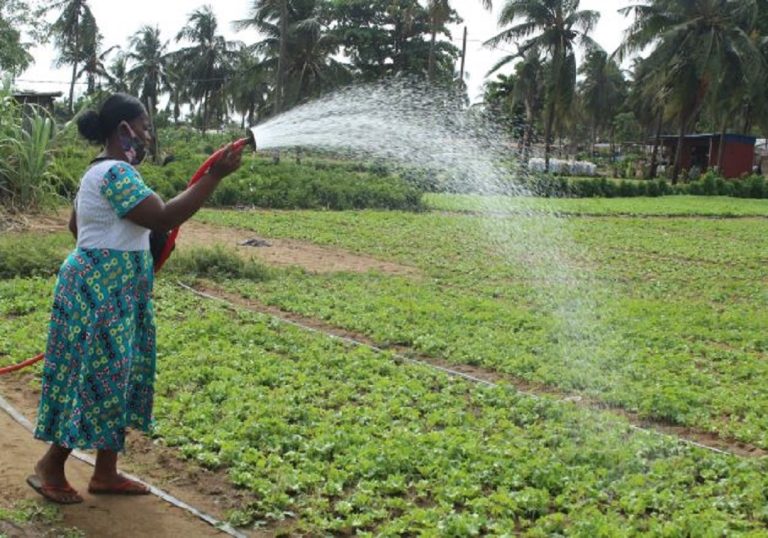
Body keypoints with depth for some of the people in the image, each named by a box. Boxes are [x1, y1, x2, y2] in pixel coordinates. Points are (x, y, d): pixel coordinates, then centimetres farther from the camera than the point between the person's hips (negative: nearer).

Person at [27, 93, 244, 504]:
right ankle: (50, 467, 12)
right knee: (96, 378, -3)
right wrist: (215, 175, -26)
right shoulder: (115, 173, -20)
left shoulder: (102, 171, 14)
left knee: (115, 378, 13)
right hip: (99, 293, -11)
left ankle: (105, 473, 21)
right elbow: (165, 218, -27)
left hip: (109, 291, 11)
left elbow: (75, 224, 26)